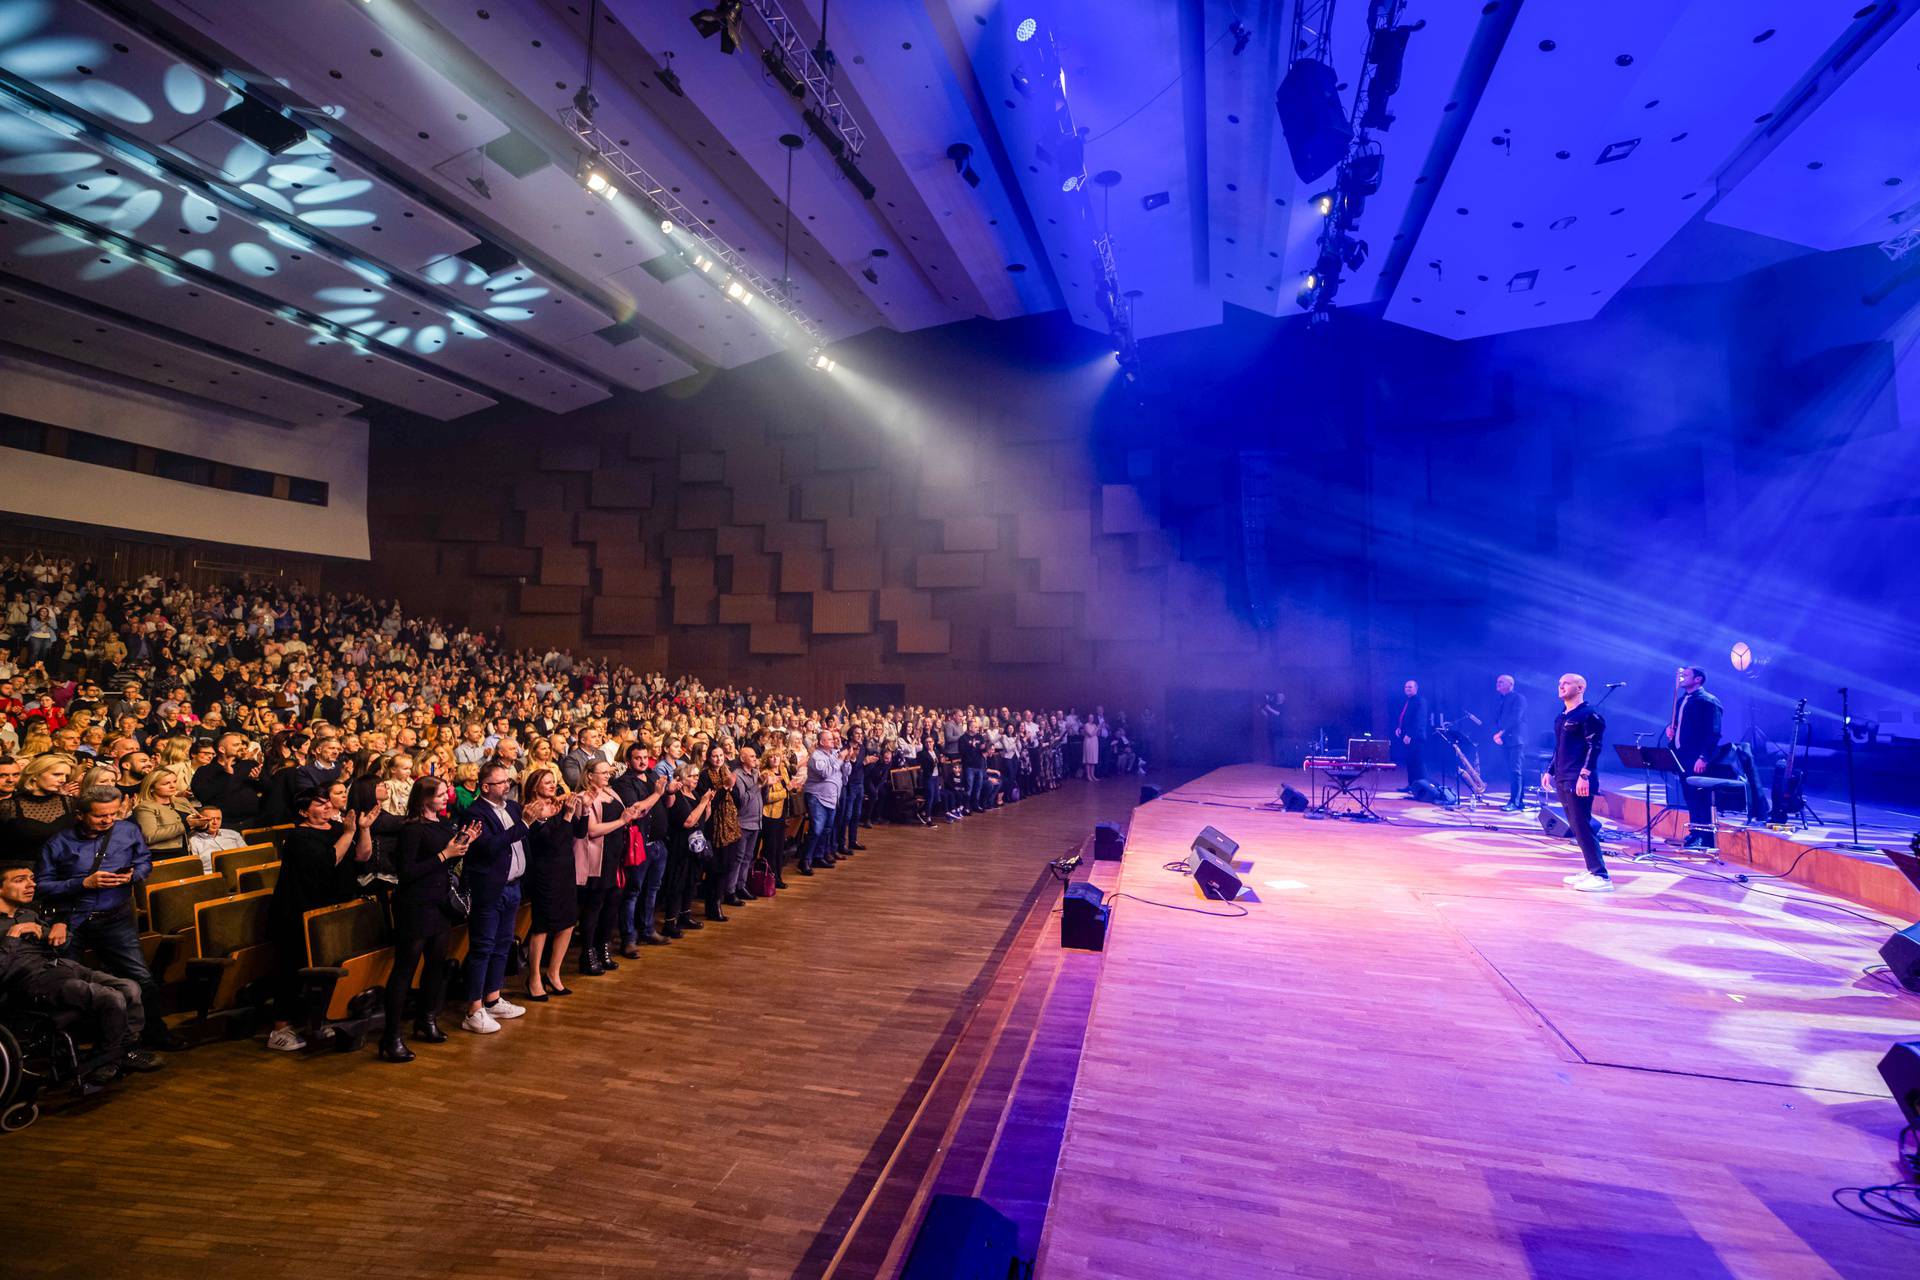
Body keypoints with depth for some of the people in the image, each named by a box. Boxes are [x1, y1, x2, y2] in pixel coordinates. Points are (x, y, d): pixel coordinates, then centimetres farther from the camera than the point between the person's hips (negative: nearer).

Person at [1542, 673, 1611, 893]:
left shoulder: (1588, 715, -10)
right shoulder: (1561, 716, 17)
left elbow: (1594, 748, -16)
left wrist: (1584, 775, -23)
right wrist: (1550, 771, 21)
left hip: (1579, 781, -9)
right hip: (1563, 780, 9)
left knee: (1582, 827, -10)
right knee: (1576, 827, 12)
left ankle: (1602, 877, -7)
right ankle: (1591, 870, 19)